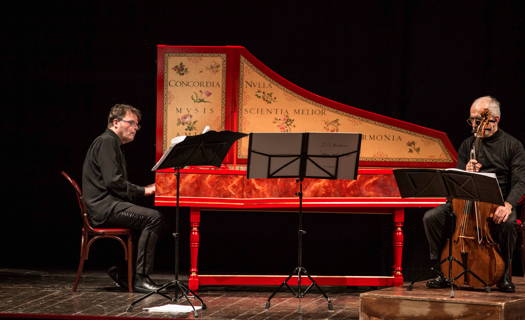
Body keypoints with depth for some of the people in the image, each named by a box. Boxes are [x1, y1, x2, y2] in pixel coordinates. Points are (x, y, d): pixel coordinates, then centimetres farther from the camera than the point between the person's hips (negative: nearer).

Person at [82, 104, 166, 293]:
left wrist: (145, 189, 10)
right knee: (154, 218, -22)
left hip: (107, 205, 11)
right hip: (103, 207, -11)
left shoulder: (112, 143, 24)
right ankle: (140, 278, -23)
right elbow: (113, 181, -19)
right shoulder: (106, 142, -9)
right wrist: (143, 191, -11)